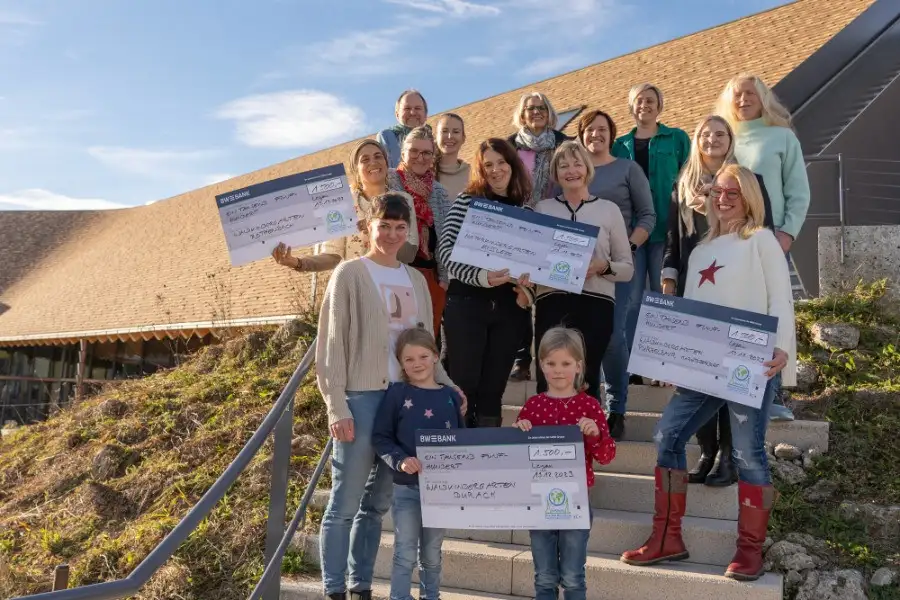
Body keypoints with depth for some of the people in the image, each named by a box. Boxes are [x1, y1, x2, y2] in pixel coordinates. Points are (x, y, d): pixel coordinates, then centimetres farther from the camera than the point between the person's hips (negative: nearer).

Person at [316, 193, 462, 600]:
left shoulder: (415, 280, 14)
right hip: (361, 398, -5)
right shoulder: (350, 273, -3)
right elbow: (332, 344, -6)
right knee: (345, 502, 0)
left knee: (378, 501, 12)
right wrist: (336, 406, -12)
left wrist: (447, 386, 7)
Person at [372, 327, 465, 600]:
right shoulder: (396, 393, -5)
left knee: (432, 553, 18)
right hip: (406, 487, -3)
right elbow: (380, 437, -6)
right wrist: (400, 460, -20)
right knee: (405, 554, 4)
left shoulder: (450, 396, 3)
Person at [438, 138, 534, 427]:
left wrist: (528, 289, -4)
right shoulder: (467, 200, 1)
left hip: (509, 306, 3)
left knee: (493, 386, 10)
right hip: (467, 301, -3)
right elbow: (445, 248, -9)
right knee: (463, 382, -1)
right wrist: (479, 276, -23)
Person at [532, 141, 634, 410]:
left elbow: (627, 267, 8)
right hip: (551, 302, 1)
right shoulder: (542, 208, 11)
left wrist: (604, 266, -12)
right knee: (548, 379, -5)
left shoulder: (609, 209, 8)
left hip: (595, 302, 0)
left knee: (586, 381, 0)